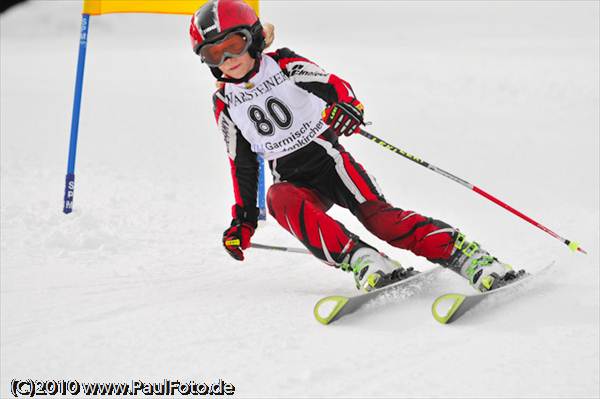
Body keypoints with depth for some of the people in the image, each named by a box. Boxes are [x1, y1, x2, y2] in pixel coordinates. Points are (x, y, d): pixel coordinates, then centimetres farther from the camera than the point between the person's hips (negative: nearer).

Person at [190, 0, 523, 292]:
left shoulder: (285, 66, -4)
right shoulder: (225, 103, 7)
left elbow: (335, 85, -17)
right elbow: (243, 165, 15)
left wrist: (347, 105, -40)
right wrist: (243, 219, 13)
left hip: (328, 159, -2)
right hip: (292, 181, 2)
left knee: (378, 216, -24)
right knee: (281, 201, -33)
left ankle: (469, 257, -25)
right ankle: (363, 261, -43)